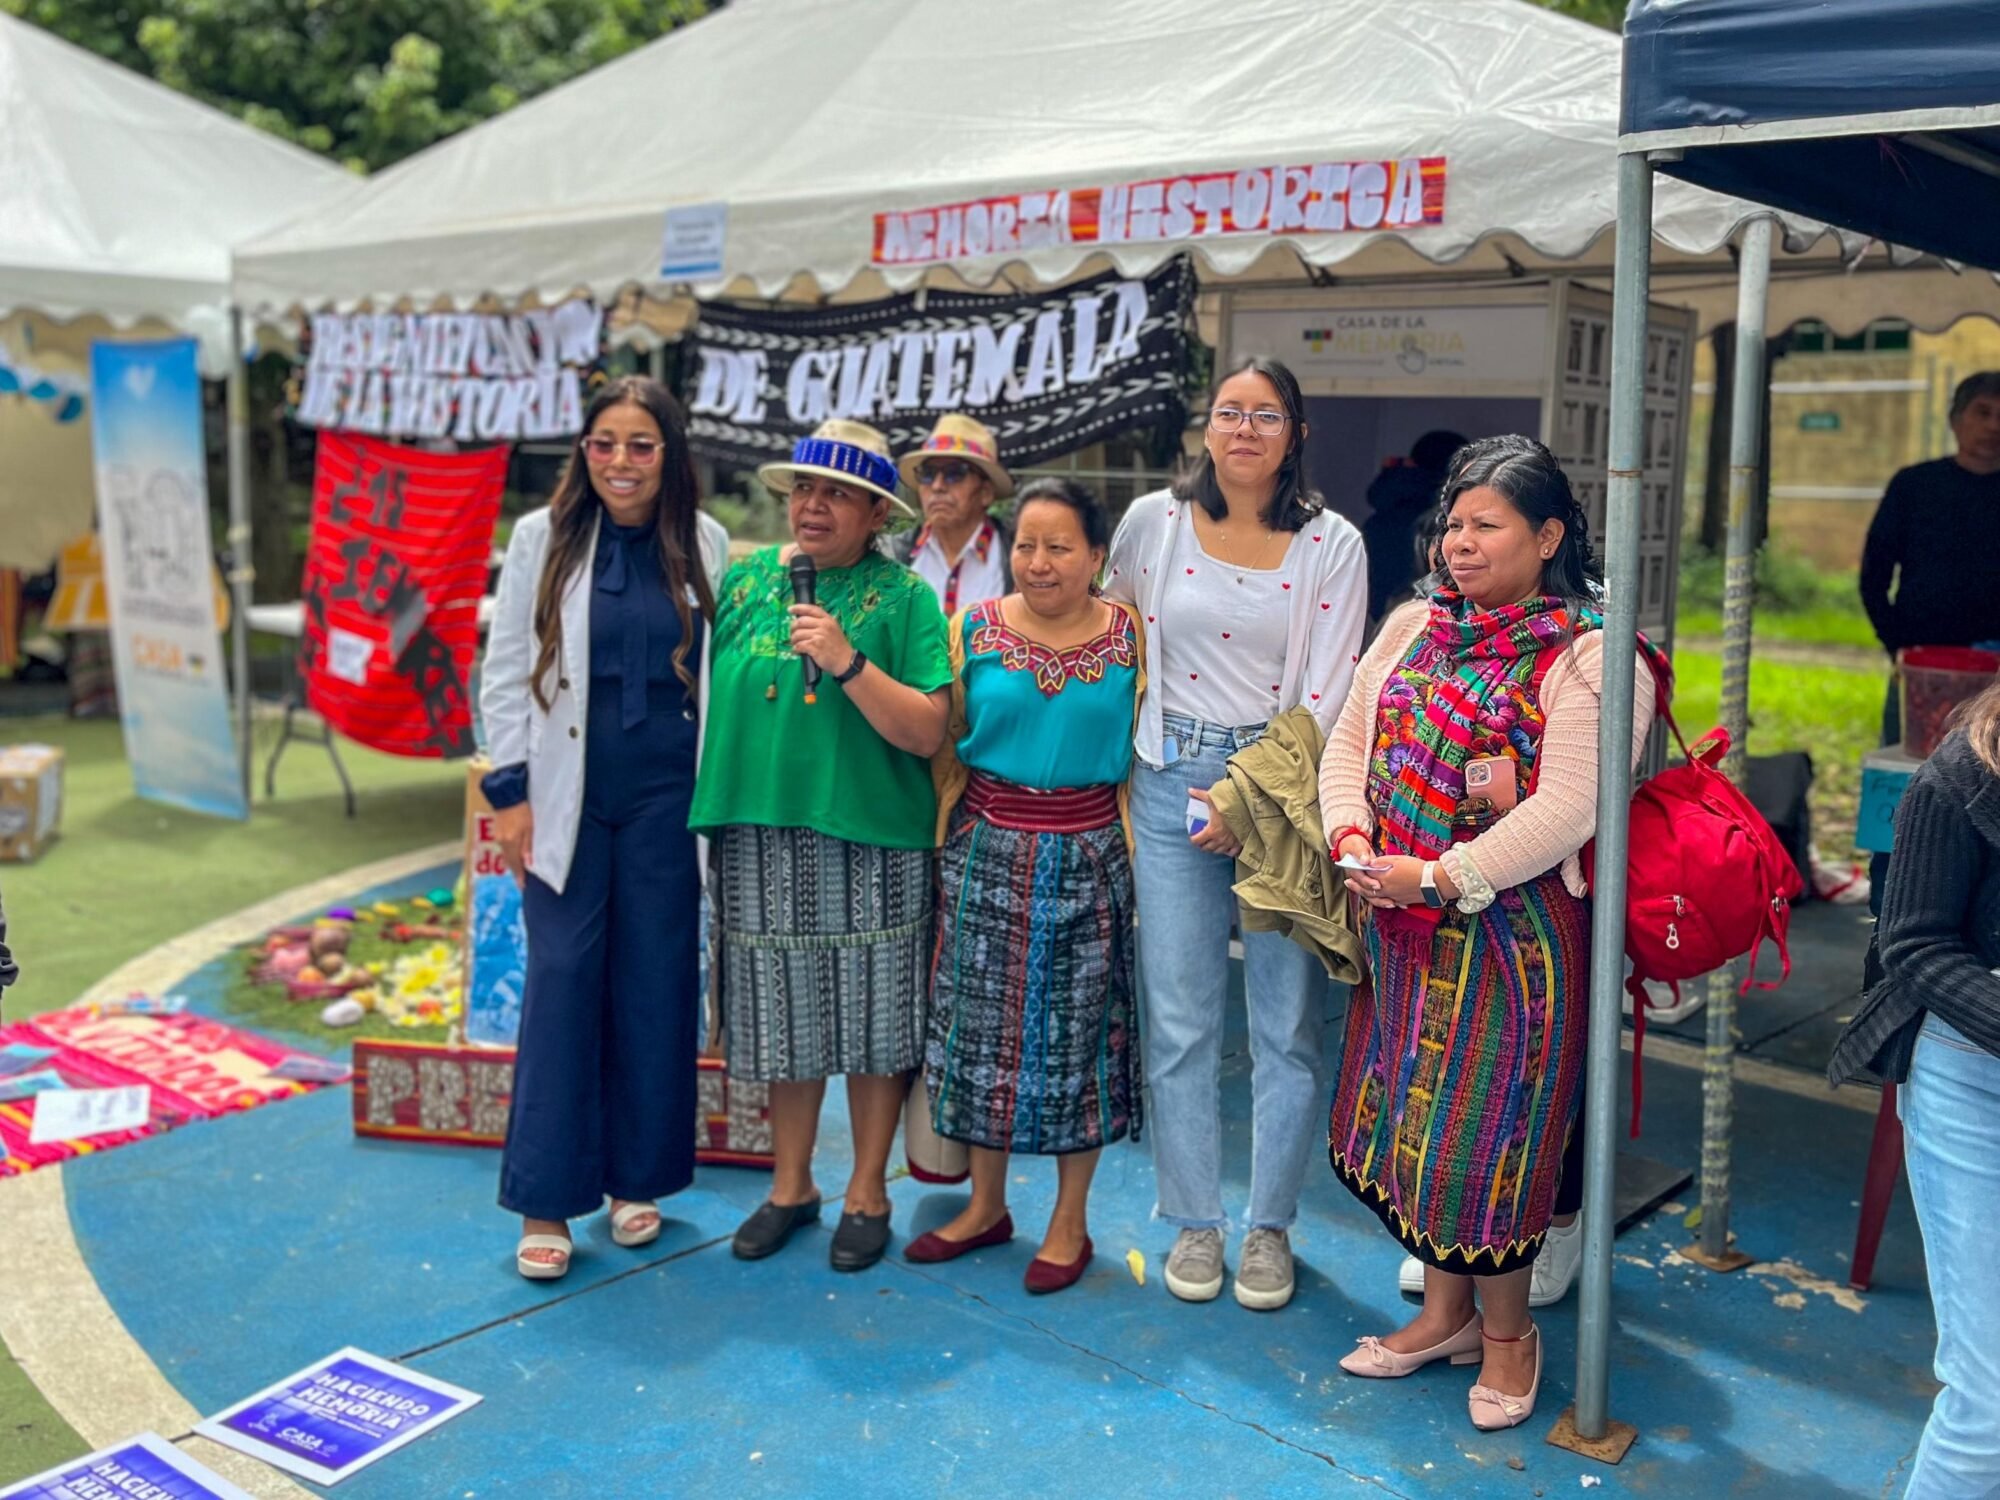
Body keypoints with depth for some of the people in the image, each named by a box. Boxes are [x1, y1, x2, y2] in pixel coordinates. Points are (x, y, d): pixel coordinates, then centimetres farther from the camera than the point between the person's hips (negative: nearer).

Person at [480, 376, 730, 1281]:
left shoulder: (705, 546, 3)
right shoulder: (542, 538, 0)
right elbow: (505, 671, 2)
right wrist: (511, 790, -3)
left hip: (666, 798, 1)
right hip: (567, 797, -1)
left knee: (655, 983, 7)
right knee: (562, 983, 0)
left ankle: (636, 1178, 22)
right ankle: (546, 1200, 10)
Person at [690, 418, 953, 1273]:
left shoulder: (904, 596, -3)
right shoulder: (745, 580, 8)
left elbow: (926, 732, -10)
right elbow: (710, 696, 12)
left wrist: (848, 663, -20)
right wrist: (715, 812, 6)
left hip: (870, 843, -3)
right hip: (761, 836, 3)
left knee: (871, 1018, 6)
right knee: (785, 1015, 12)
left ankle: (867, 1193, 24)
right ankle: (791, 1185, 30)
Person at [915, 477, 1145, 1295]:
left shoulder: (1131, 638, -2)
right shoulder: (973, 629, -1)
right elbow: (941, 742, 6)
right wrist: (950, 835, 4)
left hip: (1087, 860, -1)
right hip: (987, 854, 2)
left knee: (1077, 1035, 7)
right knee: (980, 1027, 10)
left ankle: (1069, 1222, 21)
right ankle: (985, 1204, 27)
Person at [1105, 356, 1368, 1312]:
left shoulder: (1332, 544, -1)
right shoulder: (1153, 522, 4)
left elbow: (1328, 698, -5)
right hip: (1173, 785, 1)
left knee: (1287, 1025, 4)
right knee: (1179, 1021, 5)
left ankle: (1271, 1227, 19)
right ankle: (1193, 1221, 20)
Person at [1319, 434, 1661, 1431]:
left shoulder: (1587, 659, -13)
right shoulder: (1414, 627, 8)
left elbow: (1566, 811, -21)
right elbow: (1350, 739, 10)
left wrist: (1438, 877, -21)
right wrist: (1351, 838, -7)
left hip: (1510, 929, -6)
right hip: (1404, 931, 7)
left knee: (1486, 1122, 2)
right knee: (1409, 1110, 14)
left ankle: (1508, 1331, 24)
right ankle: (1446, 1313, 32)